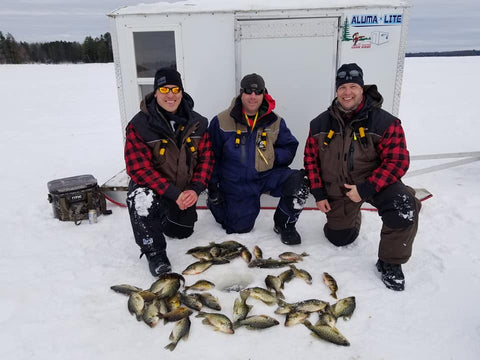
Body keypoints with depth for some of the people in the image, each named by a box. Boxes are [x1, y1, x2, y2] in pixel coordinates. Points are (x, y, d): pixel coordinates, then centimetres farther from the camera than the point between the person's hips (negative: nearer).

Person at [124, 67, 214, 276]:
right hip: (151, 186, -4)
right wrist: (174, 194, -31)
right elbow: (139, 169, -25)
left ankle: (163, 214, 51)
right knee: (143, 200, -38)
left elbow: (206, 159, -5)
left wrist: (195, 189, -22)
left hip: (185, 190, 4)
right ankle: (154, 252, -13)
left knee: (182, 232, 17)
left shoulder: (197, 123, -9)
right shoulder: (139, 126, -21)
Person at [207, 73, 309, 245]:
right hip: (235, 184, -1)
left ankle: (284, 225, 1)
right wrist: (213, 187, -1)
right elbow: (211, 156, -2)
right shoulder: (221, 121, -8)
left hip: (267, 175, 2)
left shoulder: (275, 122, -2)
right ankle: (216, 203, 37)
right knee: (239, 228, 5)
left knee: (299, 181, -24)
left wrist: (272, 156, -17)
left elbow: (290, 148, 4)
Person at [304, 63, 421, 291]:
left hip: (374, 181, -3)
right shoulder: (320, 124, -6)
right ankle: (352, 217, 49)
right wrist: (318, 193, -4)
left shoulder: (385, 123, -16)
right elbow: (310, 159, 2)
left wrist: (365, 189, -28)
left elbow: (397, 161, -19)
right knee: (339, 239, 13)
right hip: (336, 190, 3)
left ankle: (390, 263, -8)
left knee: (404, 209, -33)